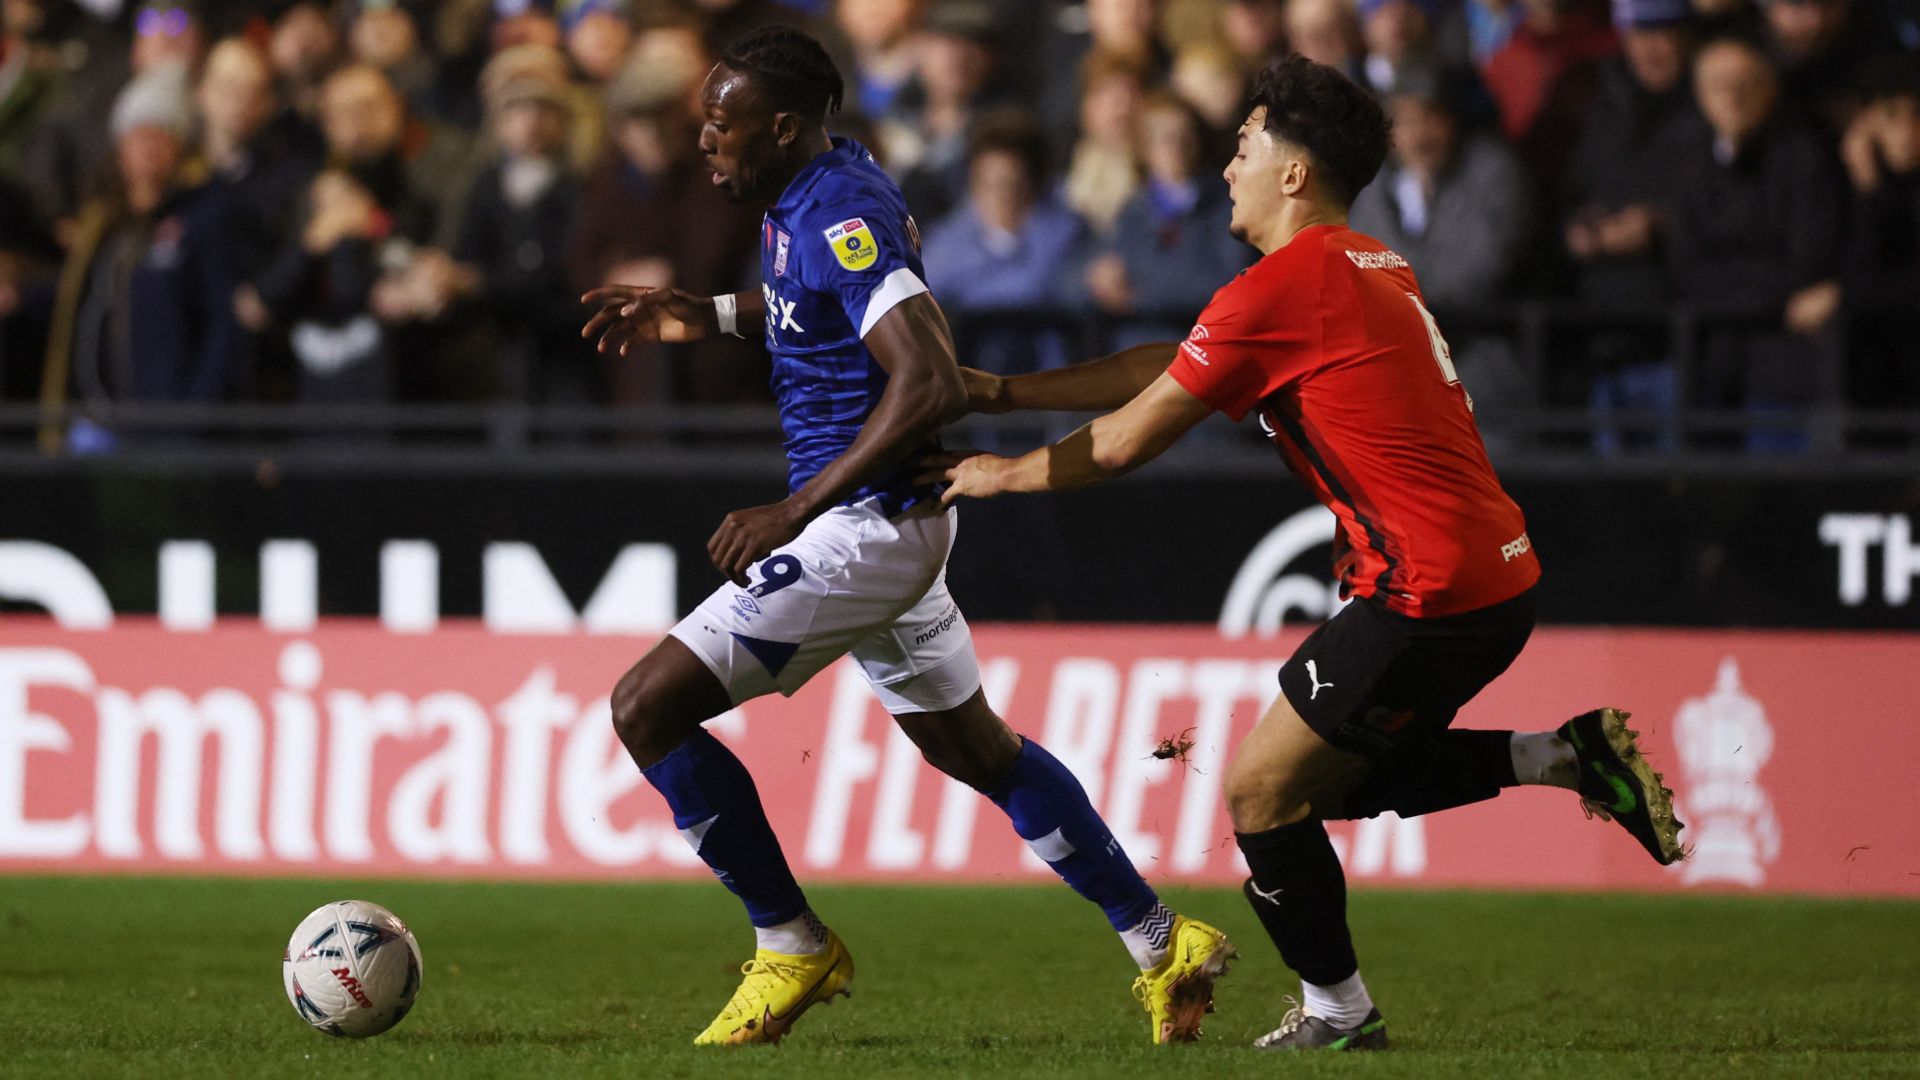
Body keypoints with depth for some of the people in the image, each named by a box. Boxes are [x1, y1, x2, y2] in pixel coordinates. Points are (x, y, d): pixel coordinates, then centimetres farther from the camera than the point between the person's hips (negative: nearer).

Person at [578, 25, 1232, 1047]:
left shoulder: (839, 220, -22)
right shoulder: (818, 192, 8)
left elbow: (930, 386, -30)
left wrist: (794, 512, -27)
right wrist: (704, 314, 19)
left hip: (863, 527, -10)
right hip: (891, 524, 10)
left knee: (646, 706, -10)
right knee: (971, 747, 21)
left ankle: (792, 946, -1)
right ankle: (1160, 945, 27)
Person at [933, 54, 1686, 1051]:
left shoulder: (1279, 292, -13)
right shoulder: (1368, 268, 16)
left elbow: (1125, 443, -5)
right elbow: (1167, 366, 23)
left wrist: (1005, 475, 13)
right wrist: (1004, 393, 24)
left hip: (1429, 591, -9)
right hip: (1493, 576, 9)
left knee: (1263, 790, 2)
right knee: (1335, 779, 21)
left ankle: (1337, 1012, 13)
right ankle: (1567, 756, 13)